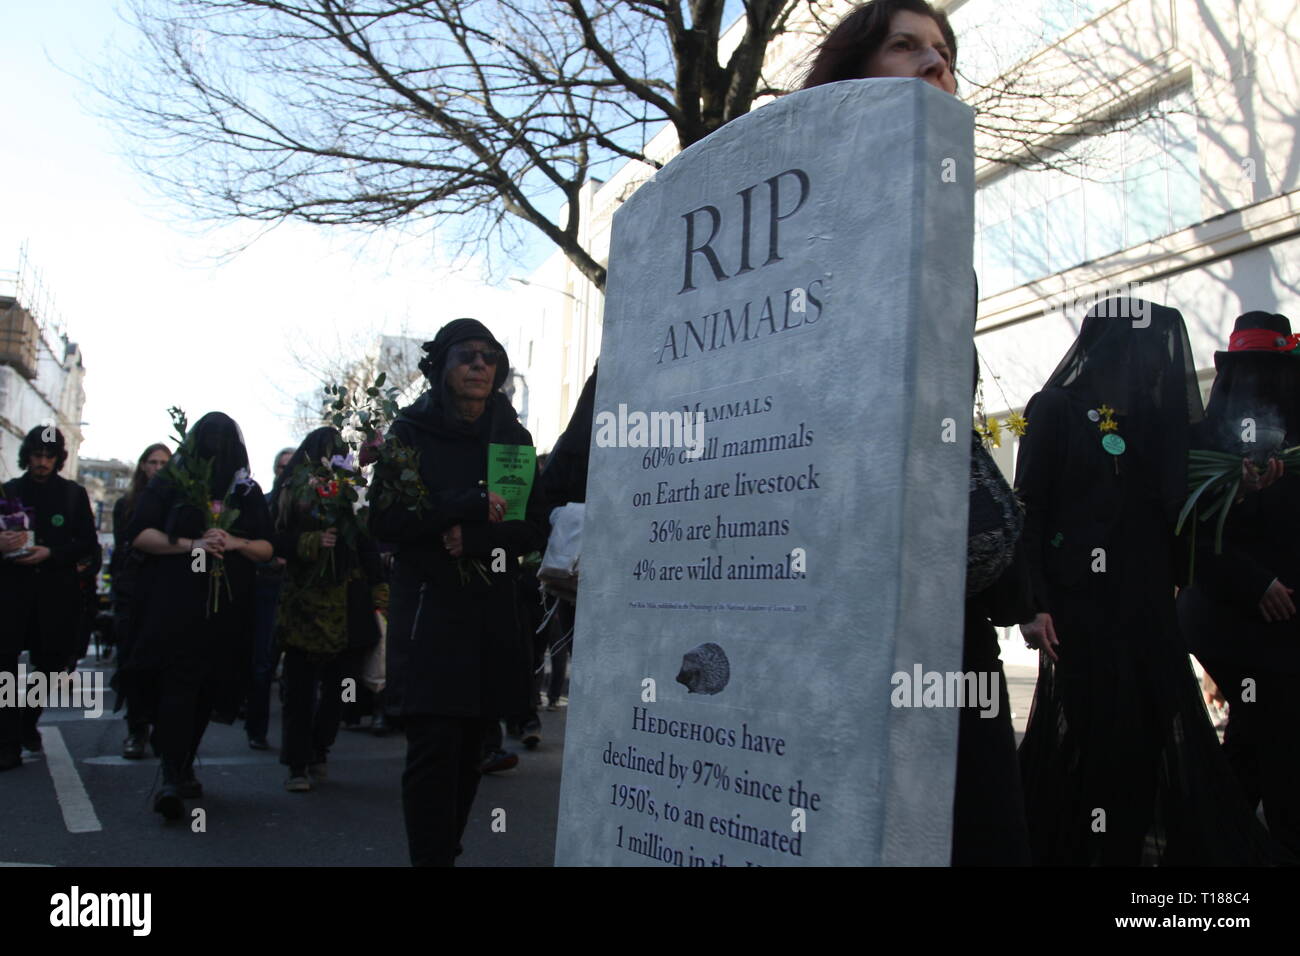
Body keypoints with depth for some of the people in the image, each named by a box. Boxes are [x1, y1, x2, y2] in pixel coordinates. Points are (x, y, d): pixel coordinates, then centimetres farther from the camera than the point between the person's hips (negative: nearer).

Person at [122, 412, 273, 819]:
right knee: (179, 682, -16)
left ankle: (183, 767, 22)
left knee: (207, 687, 7)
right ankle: (171, 777, -19)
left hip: (227, 606, 4)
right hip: (174, 603, -3)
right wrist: (190, 545, -15)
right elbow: (139, 534, -2)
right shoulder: (169, 482, 5)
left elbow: (268, 548, 11)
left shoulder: (247, 491, 12)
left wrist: (236, 543, -10)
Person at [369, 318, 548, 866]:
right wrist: (470, 506, -19)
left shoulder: (512, 436, 9)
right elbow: (384, 521, -10)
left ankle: (446, 851, 22)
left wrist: (473, 538, -13)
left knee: (468, 750, 9)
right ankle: (431, 858, -3)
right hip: (429, 611, -3)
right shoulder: (412, 431, 1)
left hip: (491, 615, 4)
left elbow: (533, 531, 5)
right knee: (434, 746, -11)